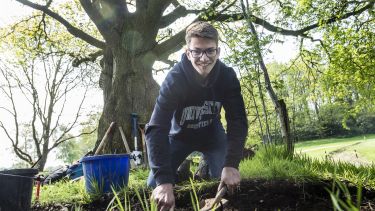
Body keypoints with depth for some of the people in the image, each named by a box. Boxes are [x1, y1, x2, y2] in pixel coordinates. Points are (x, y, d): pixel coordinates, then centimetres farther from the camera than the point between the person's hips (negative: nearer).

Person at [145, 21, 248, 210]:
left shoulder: (227, 76, -25)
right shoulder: (175, 79, -33)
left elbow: (238, 121, -24)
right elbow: (156, 128, -40)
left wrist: (231, 164, -36)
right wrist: (164, 180, -49)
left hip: (212, 132, 2)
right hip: (180, 134, -1)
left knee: (229, 184, -11)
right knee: (154, 184, -10)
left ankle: (205, 166, 20)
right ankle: (183, 169, 21)